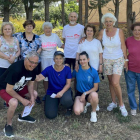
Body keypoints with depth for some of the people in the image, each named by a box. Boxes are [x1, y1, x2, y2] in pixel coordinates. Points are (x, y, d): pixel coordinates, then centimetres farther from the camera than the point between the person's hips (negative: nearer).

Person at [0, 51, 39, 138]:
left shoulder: (32, 69, -13)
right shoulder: (16, 69, -37)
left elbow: (30, 84, -1)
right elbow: (9, 89, -31)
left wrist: (32, 97, -16)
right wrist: (22, 100, -25)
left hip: (18, 87, 8)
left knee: (34, 94, 3)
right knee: (14, 103, -32)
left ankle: (23, 116, 20)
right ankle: (8, 125, -5)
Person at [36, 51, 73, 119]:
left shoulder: (67, 69, -9)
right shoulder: (49, 69, -10)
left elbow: (68, 84, -9)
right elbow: (38, 78, -19)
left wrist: (61, 92, -26)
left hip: (64, 90, -1)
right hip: (51, 92, 1)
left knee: (66, 100, -39)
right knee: (50, 115, -14)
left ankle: (70, 106, 2)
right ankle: (56, 102, 21)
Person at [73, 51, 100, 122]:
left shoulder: (93, 71, -10)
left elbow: (95, 87, -7)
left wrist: (85, 94, -16)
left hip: (90, 93, -1)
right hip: (79, 93, 2)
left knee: (94, 95, -40)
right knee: (77, 111, -25)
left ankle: (93, 112, -9)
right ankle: (84, 104, 14)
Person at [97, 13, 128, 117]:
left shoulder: (119, 31, -8)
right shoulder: (102, 32, -2)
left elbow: (123, 46, -3)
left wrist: (126, 59, -1)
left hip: (118, 60, -3)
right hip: (107, 60, 3)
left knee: (115, 83, -13)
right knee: (110, 82, 11)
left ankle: (121, 104, 6)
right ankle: (113, 102, 27)